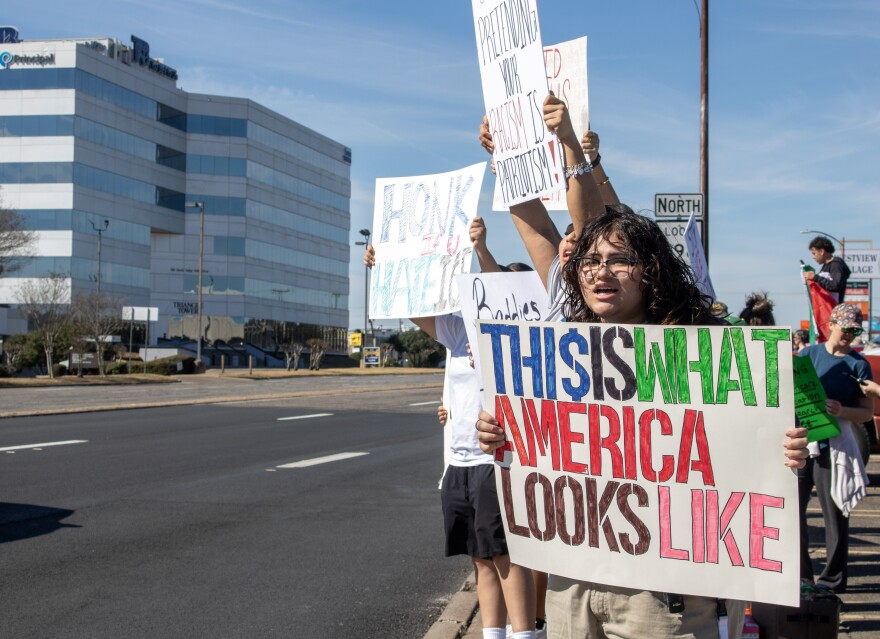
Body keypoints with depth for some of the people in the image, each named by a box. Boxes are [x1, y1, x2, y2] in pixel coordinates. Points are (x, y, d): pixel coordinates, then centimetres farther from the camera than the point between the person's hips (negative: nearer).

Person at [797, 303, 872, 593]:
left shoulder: (858, 364, 1)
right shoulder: (809, 353, 9)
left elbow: (867, 412, -1)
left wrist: (841, 411, -20)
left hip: (834, 442, -3)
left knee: (833, 511, 0)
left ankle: (833, 578, 10)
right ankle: (801, 574, 18)